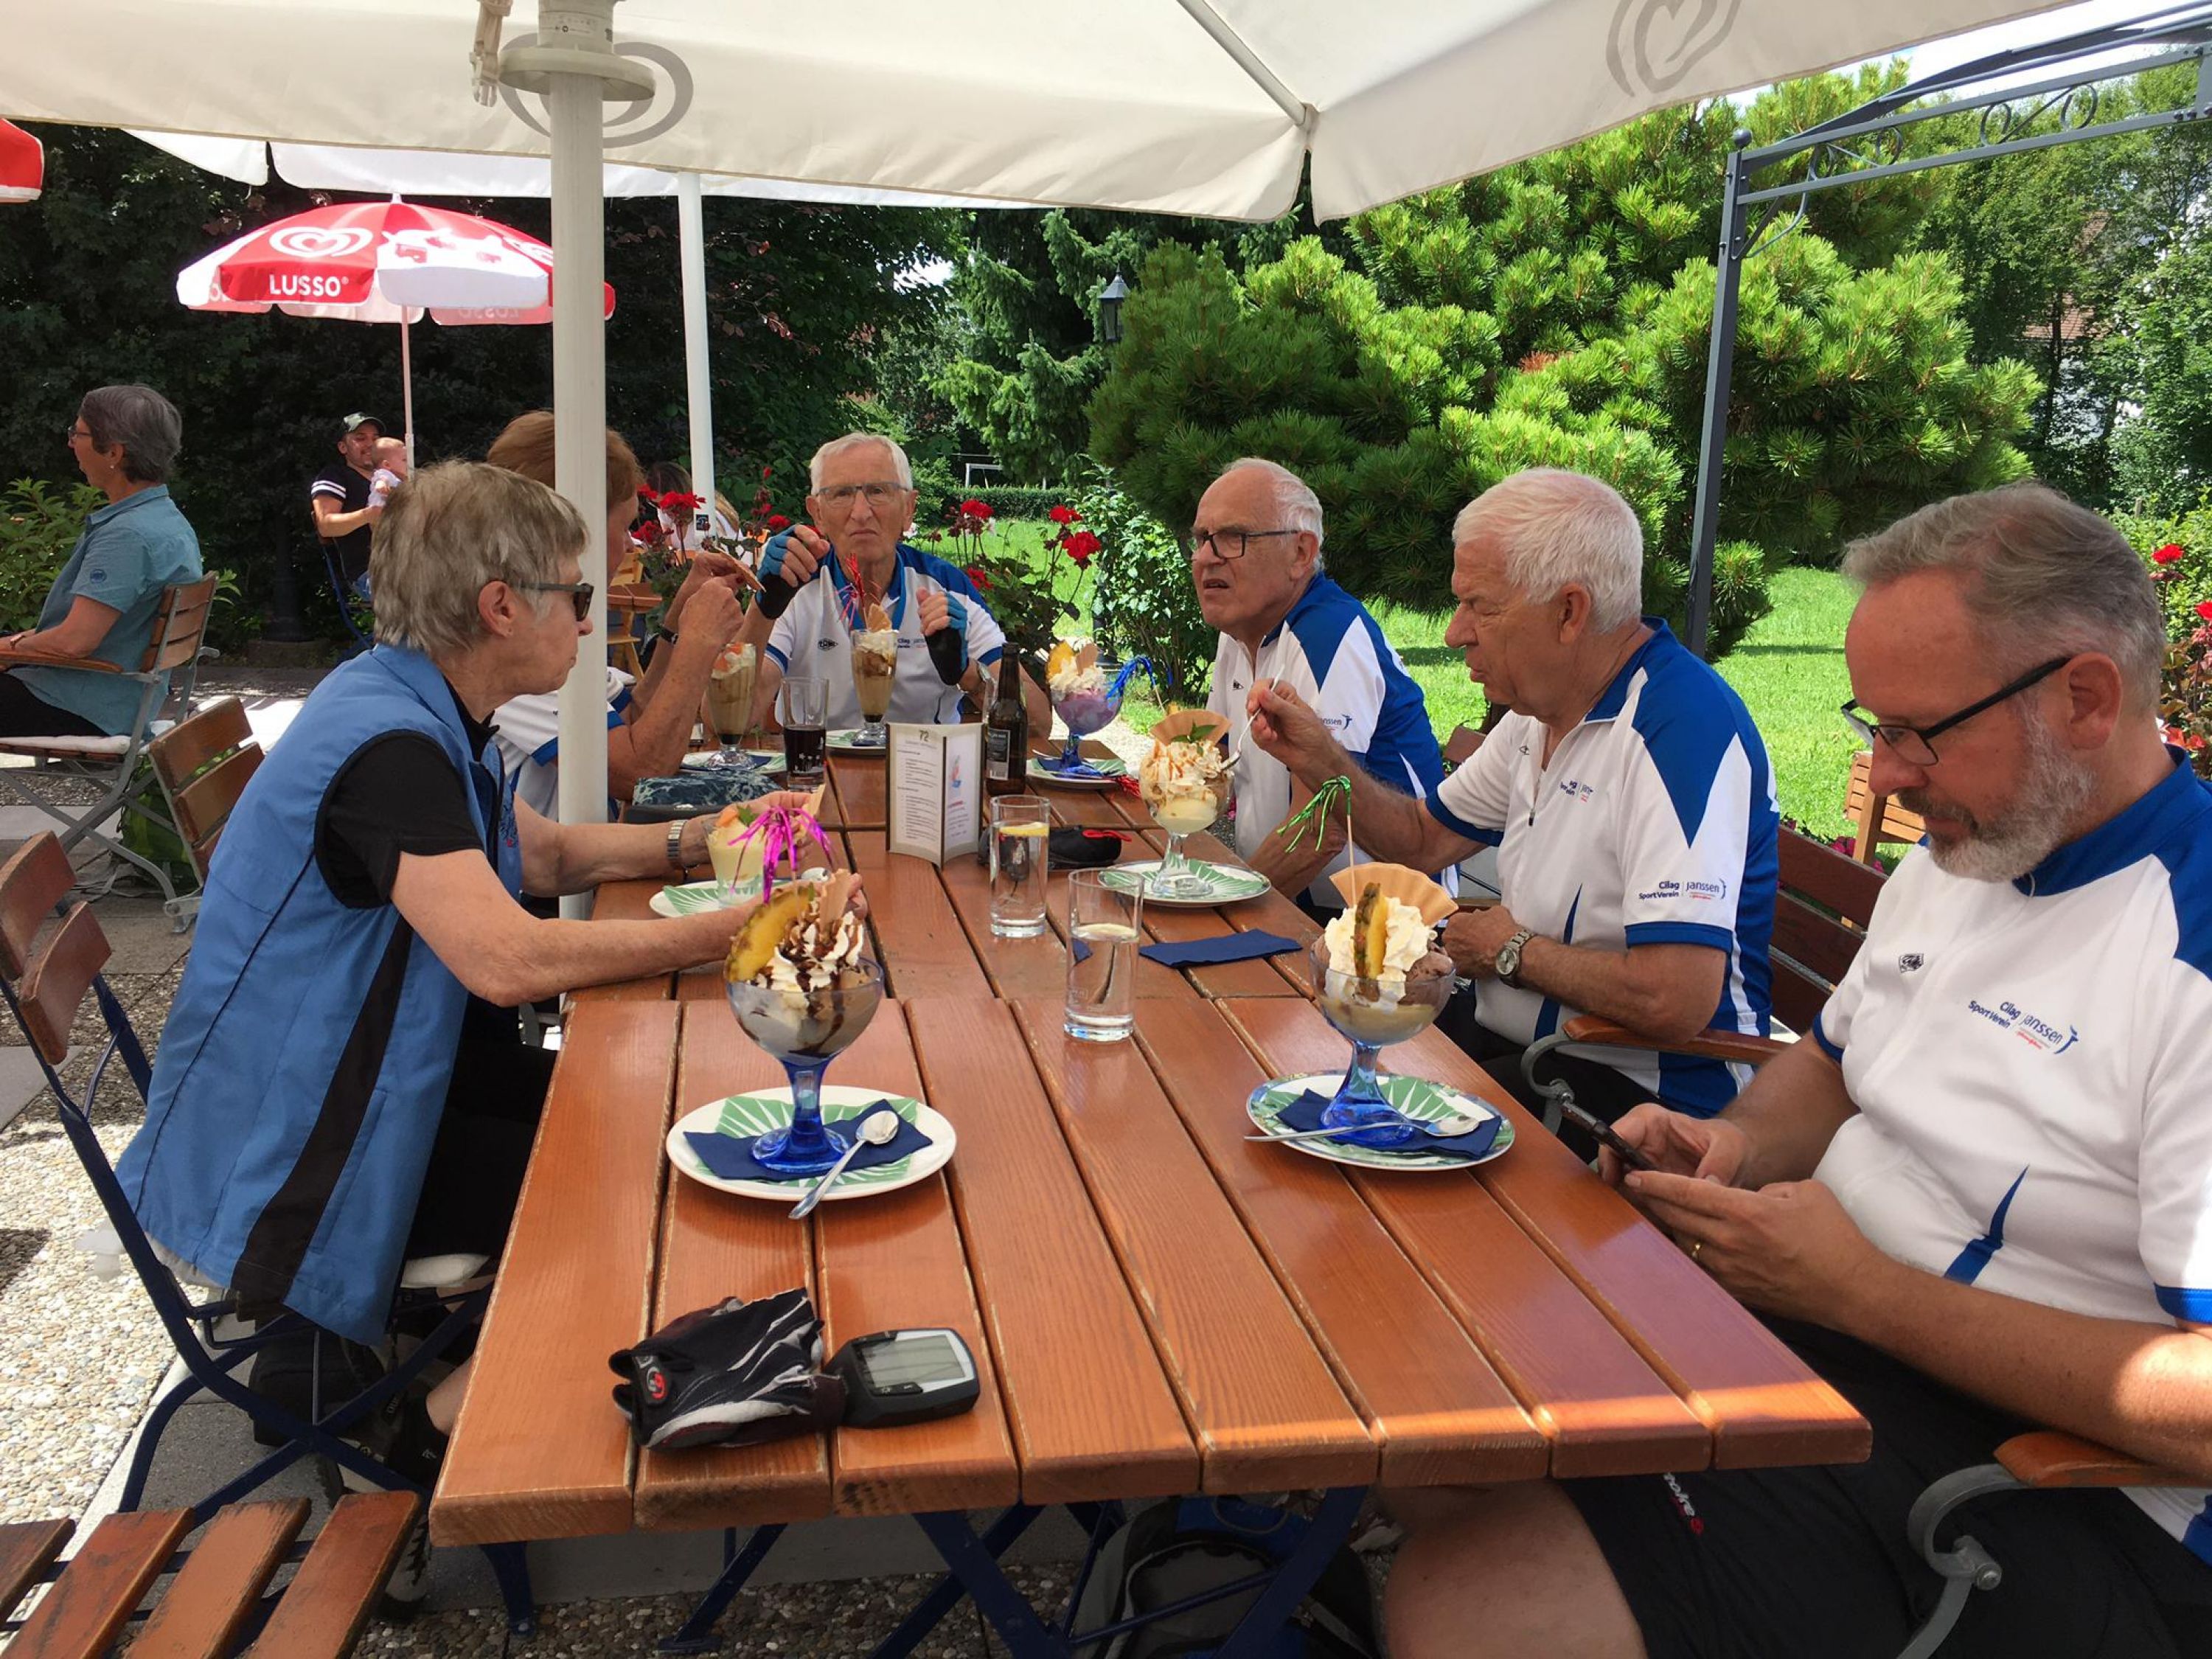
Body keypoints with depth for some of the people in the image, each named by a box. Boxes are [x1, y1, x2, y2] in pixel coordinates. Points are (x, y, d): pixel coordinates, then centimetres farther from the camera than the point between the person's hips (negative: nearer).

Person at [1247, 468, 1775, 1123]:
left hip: (1638, 1089, -9)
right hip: (1510, 1030, 9)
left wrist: (1514, 951, -14)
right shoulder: (1544, 708, 7)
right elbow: (1426, 841, 19)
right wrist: (1321, 761, 0)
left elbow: (1676, 999, -32)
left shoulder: (1680, 725, -25)